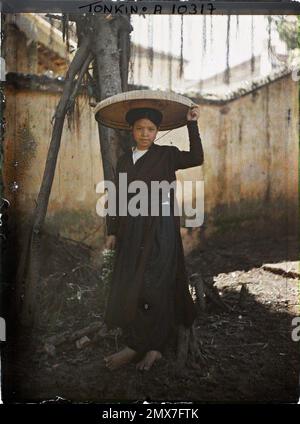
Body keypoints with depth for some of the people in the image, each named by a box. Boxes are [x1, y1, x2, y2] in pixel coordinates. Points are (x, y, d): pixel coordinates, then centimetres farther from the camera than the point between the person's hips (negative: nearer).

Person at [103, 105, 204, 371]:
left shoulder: (167, 154, 1)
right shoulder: (124, 160, 13)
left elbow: (197, 158, -14)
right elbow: (118, 198, 13)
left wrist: (192, 124, -14)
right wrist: (112, 231, 10)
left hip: (160, 227, -5)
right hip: (131, 229, 5)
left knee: (151, 286, -8)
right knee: (129, 286, 5)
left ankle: (139, 347, 1)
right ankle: (151, 347, 18)